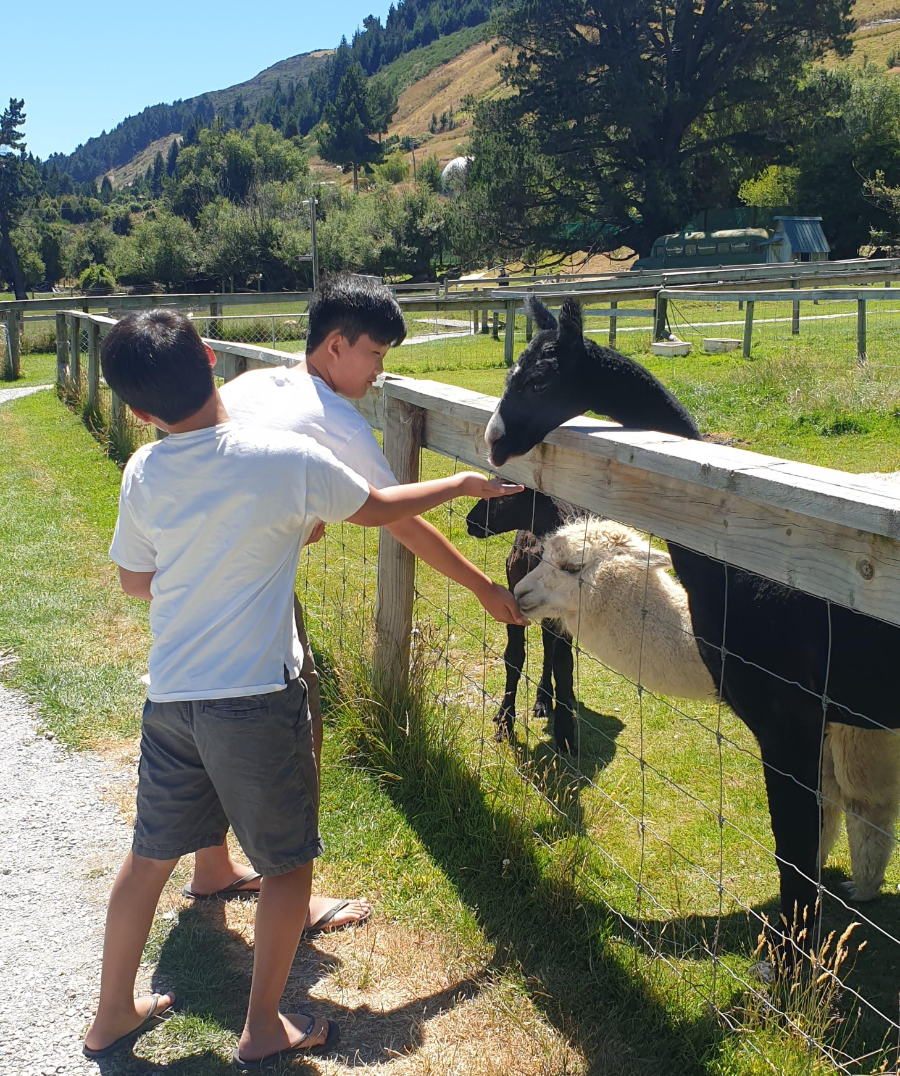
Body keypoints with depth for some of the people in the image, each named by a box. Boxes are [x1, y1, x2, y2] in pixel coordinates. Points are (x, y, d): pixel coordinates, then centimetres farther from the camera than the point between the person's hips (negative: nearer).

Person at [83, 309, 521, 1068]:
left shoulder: (144, 474, -2)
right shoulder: (285, 459, -15)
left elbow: (135, 581, 10)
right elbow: (377, 509, 0)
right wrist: (462, 485, 17)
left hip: (171, 694, 5)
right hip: (257, 695, -5)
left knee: (152, 854, 20)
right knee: (288, 860, 14)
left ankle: (113, 1015, 35)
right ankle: (263, 1029, 25)